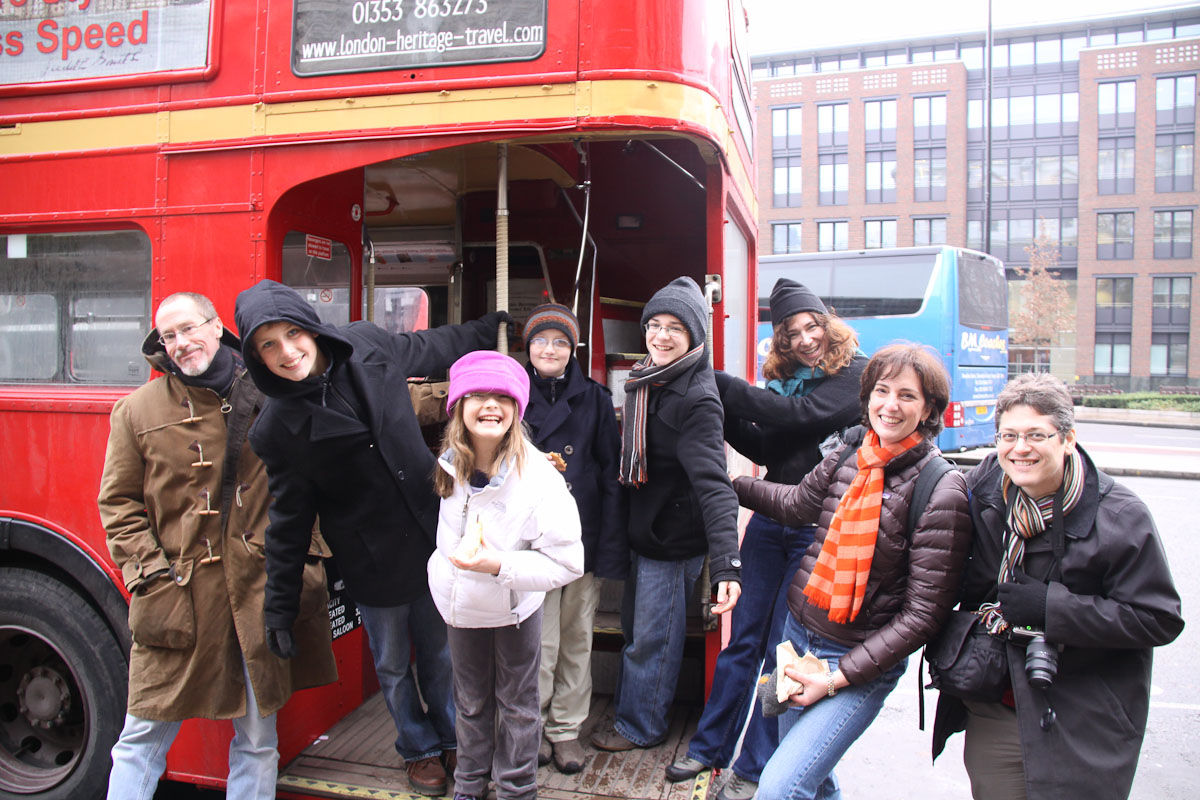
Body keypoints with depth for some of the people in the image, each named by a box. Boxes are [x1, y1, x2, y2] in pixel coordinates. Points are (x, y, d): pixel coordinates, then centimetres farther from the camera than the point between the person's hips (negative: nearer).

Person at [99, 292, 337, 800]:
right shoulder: (137, 411, 3)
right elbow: (119, 502, 5)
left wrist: (306, 554, 4)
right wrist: (149, 573, -5)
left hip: (263, 589, 1)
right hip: (180, 593, -1)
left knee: (258, 738, 12)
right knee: (145, 734, 6)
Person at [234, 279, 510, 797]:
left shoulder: (367, 347, -7)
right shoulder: (277, 428, -13)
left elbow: (436, 347, 13)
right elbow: (289, 518, -4)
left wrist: (490, 328, 27)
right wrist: (279, 605, -1)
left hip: (430, 539, 3)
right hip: (371, 564, -2)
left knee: (440, 653, 18)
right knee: (393, 667, 16)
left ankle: (451, 740, 43)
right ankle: (419, 749, 43)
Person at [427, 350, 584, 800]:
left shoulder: (538, 476, -28)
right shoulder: (449, 465, -11)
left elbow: (568, 563, -26)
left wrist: (498, 565, -34)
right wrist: (448, 569, 5)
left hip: (515, 609, -4)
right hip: (461, 603, 5)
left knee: (517, 705, 15)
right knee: (471, 702, 23)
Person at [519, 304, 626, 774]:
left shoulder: (594, 399, 6)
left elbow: (611, 476, 3)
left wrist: (610, 547, -3)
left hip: (582, 538, 1)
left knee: (576, 638, 10)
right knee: (537, 641, 1)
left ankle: (566, 728, 26)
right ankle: (533, 726, 22)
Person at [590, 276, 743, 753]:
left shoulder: (696, 400, -24)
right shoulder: (647, 382, 4)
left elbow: (713, 483, -33)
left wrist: (726, 564, -41)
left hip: (674, 542, -8)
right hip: (644, 533, 8)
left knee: (651, 638, 10)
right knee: (635, 627, 23)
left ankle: (641, 727, 31)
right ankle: (629, 710, 44)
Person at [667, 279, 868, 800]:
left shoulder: (857, 374, -6)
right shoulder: (784, 380, 11)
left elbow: (801, 416, -20)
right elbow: (763, 448, 8)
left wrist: (721, 386, -18)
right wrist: (724, 413, -8)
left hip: (817, 528, -5)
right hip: (770, 518, 5)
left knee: (781, 651, 3)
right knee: (742, 638, 11)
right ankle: (710, 745, 25)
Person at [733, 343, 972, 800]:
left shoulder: (941, 489, -17)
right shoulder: (850, 453, -1)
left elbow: (923, 614, -16)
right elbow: (797, 503, 17)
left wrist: (838, 677, -17)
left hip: (862, 663, -6)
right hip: (798, 633, 6)